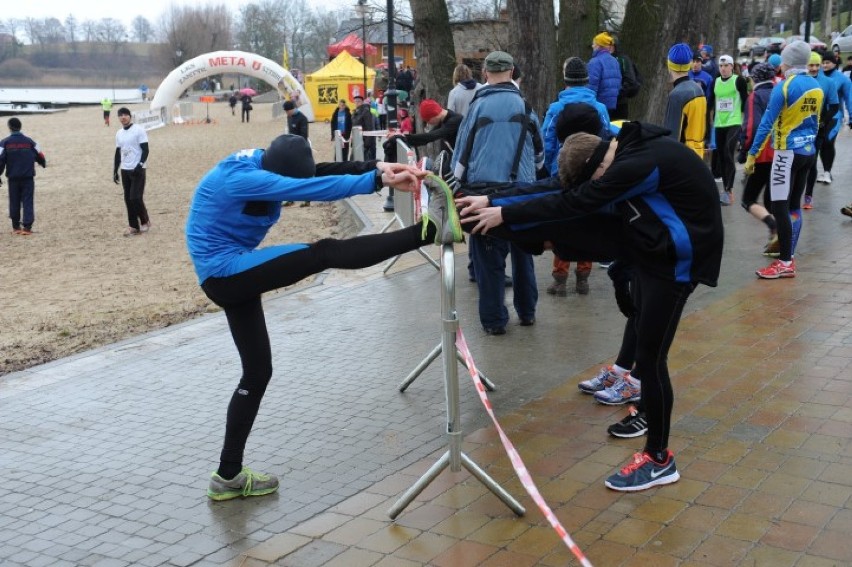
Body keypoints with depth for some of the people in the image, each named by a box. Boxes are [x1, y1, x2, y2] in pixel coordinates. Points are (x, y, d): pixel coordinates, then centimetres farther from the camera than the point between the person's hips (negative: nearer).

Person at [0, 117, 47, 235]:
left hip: (13, 178, 0)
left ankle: (16, 227, 20)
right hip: (28, 177, 0)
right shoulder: (29, 141, 0)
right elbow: (40, 156, 8)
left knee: (14, 202, 13)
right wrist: (43, 164, 31)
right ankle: (27, 227, -8)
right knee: (28, 202, 1)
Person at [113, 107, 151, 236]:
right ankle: (134, 226, 13)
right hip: (125, 170, 6)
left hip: (138, 169, -6)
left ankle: (145, 221, 9)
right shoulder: (119, 133, 12)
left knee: (136, 198, -11)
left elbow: (145, 150, -12)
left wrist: (140, 165, -23)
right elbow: (118, 153, 17)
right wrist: (115, 171, 14)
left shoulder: (139, 130, -8)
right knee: (128, 199, 6)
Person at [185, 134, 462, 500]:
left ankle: (228, 475, 20)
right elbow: (312, 188, -31)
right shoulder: (241, 179, -24)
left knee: (257, 372, 13)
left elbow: (321, 172, -8)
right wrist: (378, 181, -32)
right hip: (225, 273, -9)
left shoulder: (264, 165, 1)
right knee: (325, 254, -21)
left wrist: (377, 167, -22)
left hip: (231, 277, 9)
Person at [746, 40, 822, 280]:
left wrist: (752, 154, -13)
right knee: (793, 206, 13)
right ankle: (788, 258, 17)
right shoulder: (817, 88, 7)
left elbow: (767, 123, -16)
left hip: (788, 153, -8)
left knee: (780, 207, -5)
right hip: (808, 152, 8)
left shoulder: (784, 87, -14)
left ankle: (784, 263, -5)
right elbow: (815, 123, 16)